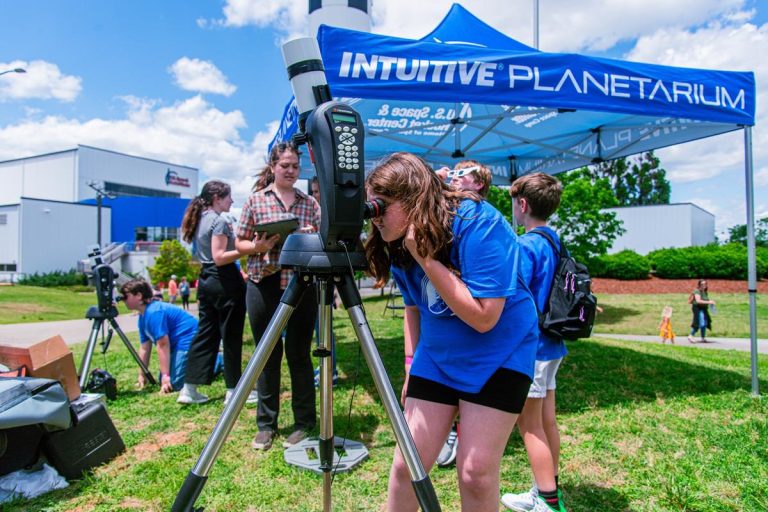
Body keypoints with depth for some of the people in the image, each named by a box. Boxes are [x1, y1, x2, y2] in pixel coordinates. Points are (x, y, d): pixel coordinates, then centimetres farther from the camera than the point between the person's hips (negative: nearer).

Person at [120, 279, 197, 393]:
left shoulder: (154, 312, -21)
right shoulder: (142, 317, 11)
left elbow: (163, 344, -23)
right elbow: (144, 348, 13)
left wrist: (166, 375, -21)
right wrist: (141, 375, 12)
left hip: (190, 340, -11)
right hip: (178, 344, 11)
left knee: (173, 383, -18)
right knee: (163, 381, 14)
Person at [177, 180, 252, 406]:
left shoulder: (201, 219, 15)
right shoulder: (219, 221, -13)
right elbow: (219, 258, -19)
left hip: (206, 279, 9)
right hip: (225, 281, -9)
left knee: (205, 333, 12)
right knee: (231, 336, 0)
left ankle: (189, 389, 15)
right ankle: (233, 390, 9)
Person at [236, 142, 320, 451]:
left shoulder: (310, 203, 8)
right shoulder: (255, 200, 5)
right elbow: (240, 244, 6)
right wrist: (259, 246, -14)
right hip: (264, 286, 0)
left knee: (299, 355, 7)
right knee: (267, 356, 9)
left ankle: (304, 423, 21)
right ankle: (265, 425, 24)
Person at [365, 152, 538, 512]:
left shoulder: (477, 223, -23)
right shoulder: (399, 243, -4)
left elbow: (483, 317, -26)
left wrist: (425, 257, -28)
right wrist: (411, 363, 5)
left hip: (498, 357, -5)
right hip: (436, 357, 5)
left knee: (476, 472, -3)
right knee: (407, 463, 4)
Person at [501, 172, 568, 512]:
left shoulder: (525, 246, -18)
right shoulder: (556, 243, 10)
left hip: (529, 347, -9)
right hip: (552, 345, 9)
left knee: (529, 424, 3)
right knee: (546, 420, 18)